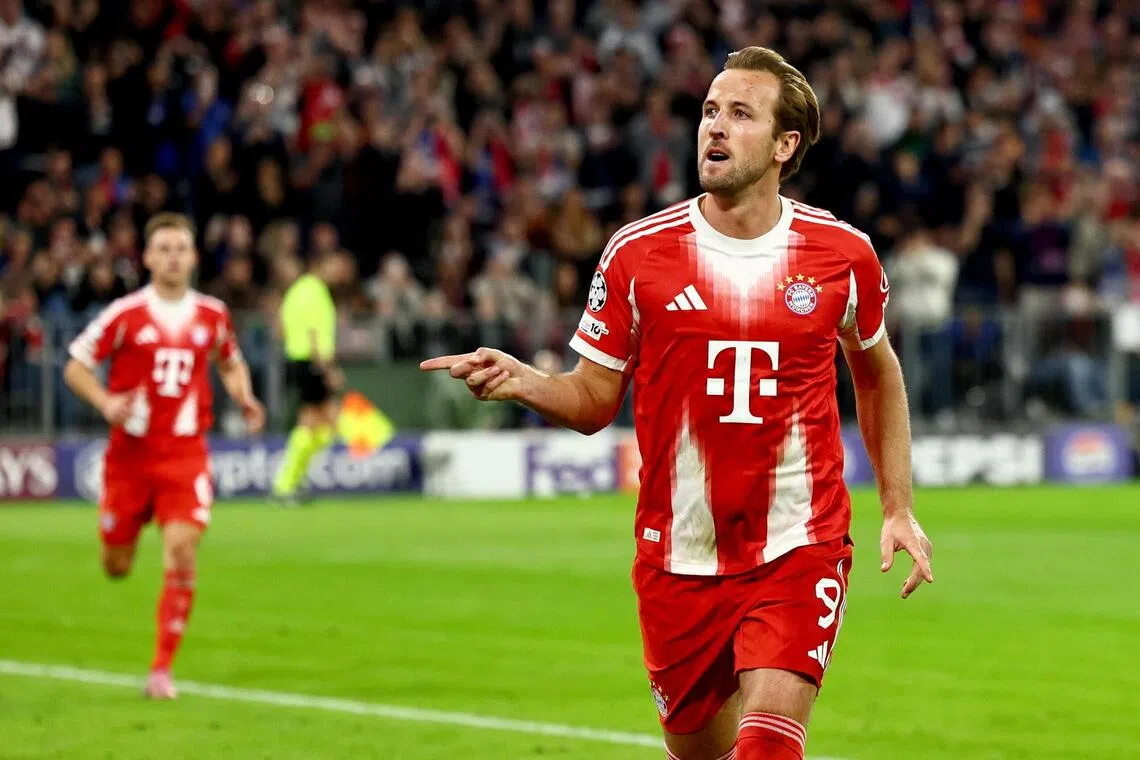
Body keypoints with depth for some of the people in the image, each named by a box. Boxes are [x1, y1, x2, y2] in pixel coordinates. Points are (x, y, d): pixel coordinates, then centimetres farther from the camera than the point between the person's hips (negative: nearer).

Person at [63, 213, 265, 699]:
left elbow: (231, 365, 21)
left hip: (185, 455, 1)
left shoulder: (212, 315, 3)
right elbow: (76, 367, 0)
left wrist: (244, 399, 1)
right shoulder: (125, 314, -6)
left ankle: (162, 669, -8)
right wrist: (106, 403, -18)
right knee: (116, 568, 7)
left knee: (182, 555, -16)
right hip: (129, 453, -1)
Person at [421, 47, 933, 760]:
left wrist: (899, 508, 14)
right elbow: (594, 400, 3)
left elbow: (877, 370, 17)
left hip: (800, 549, -1)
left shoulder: (843, 253, -1)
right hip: (680, 560, 1)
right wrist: (520, 380, -18)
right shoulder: (637, 253, -3)